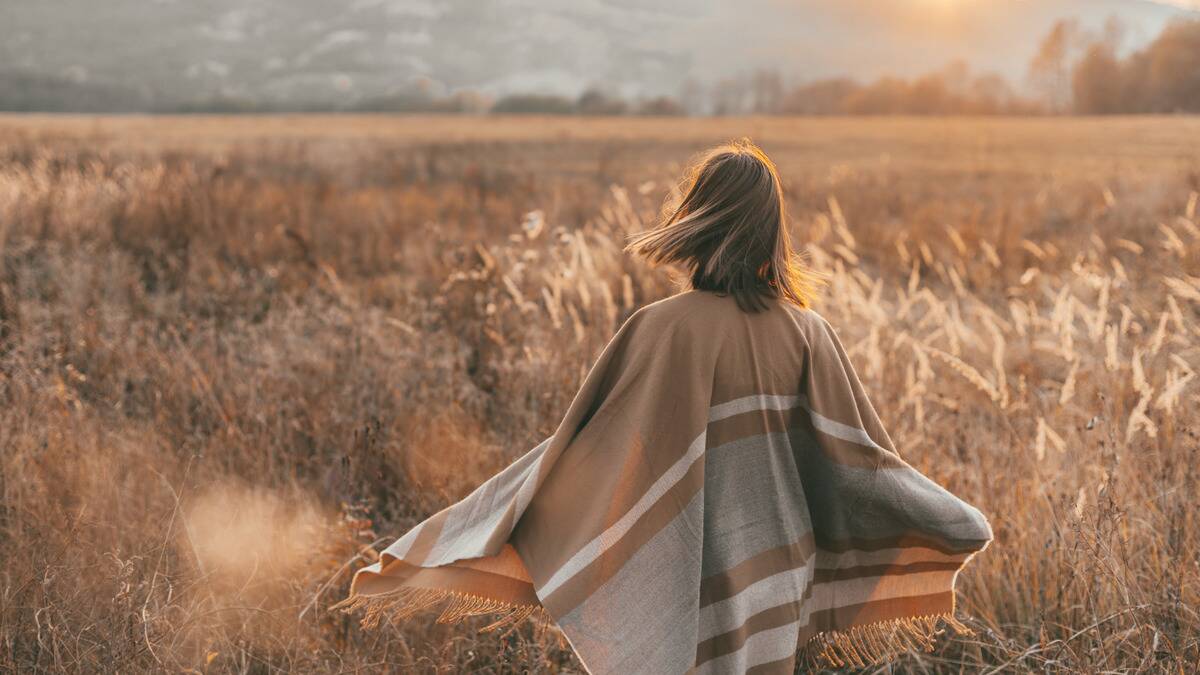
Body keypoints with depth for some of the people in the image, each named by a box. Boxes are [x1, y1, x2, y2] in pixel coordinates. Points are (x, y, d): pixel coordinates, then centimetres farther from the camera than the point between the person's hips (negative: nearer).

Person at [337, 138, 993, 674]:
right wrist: (956, 525, 17)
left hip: (687, 580, -3)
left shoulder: (662, 329, -16)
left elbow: (582, 449, -14)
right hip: (778, 578, 4)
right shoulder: (808, 331, -4)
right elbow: (857, 457, 0)